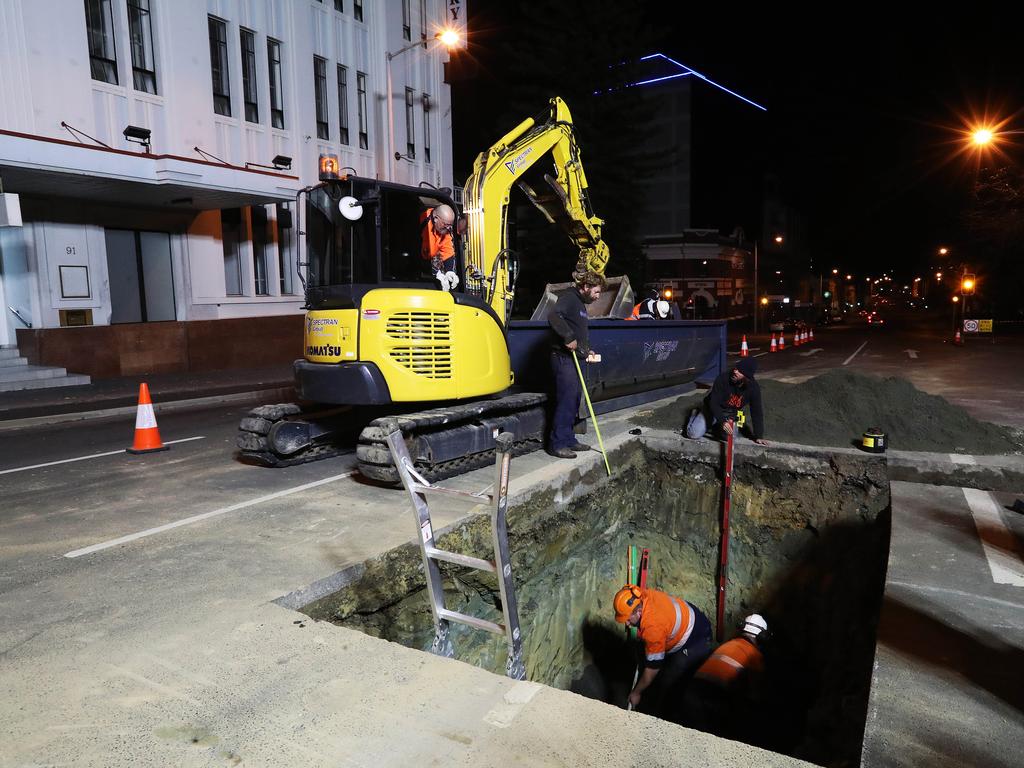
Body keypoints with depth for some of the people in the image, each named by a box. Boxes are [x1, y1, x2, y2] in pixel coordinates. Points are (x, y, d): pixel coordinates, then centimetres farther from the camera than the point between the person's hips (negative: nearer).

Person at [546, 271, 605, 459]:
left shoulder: (581, 304, 22)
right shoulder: (569, 298, -9)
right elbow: (554, 317, -27)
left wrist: (588, 351, 16)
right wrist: (568, 338, -25)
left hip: (575, 358, 10)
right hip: (563, 358, -10)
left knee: (575, 399, 12)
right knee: (566, 400, -10)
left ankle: (568, 439, 21)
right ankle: (557, 444, -4)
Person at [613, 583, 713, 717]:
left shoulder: (653, 628, -38)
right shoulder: (642, 595, -19)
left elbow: (652, 668, -25)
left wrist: (636, 693, -11)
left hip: (696, 643, -9)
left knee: (666, 683, -6)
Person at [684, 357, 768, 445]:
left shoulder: (753, 387, -22)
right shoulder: (723, 378, -30)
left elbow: (757, 411, -13)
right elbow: (714, 403, -28)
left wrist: (758, 437, -12)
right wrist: (722, 421, -41)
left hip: (730, 415, 3)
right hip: (712, 410, -3)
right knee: (694, 434, -15)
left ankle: (716, 427, 15)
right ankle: (695, 414, 20)